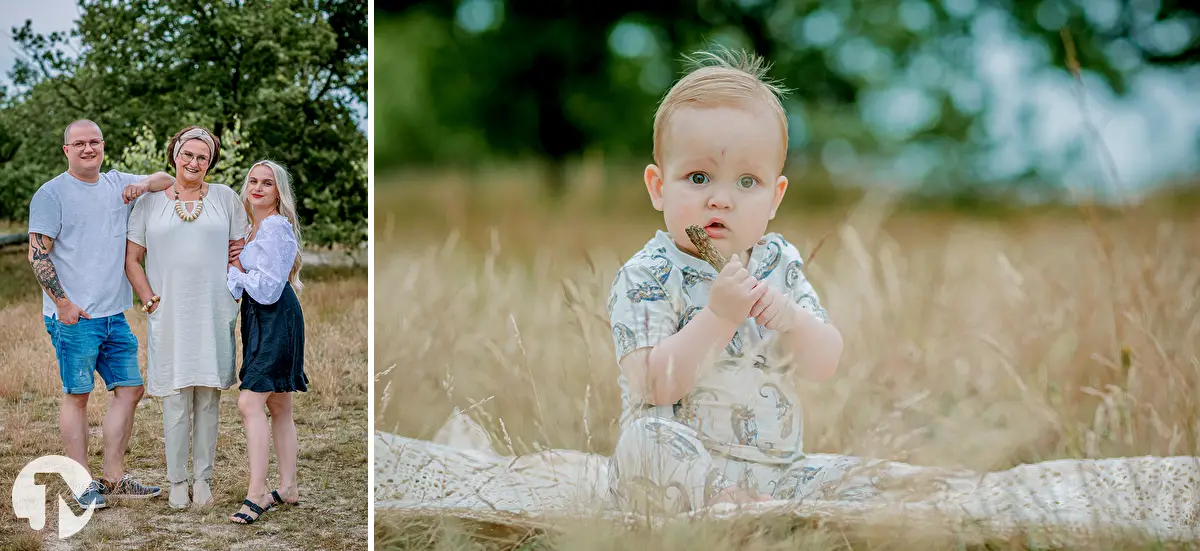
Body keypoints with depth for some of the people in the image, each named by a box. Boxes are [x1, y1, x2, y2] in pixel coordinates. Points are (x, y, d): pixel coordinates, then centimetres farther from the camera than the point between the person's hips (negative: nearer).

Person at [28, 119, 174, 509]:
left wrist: (146, 184, -2)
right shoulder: (51, 194, -5)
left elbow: (168, 181, 22)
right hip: (74, 317, -7)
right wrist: (64, 304, -15)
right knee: (77, 395, -1)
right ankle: (83, 484, 6)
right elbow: (38, 254, -9)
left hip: (115, 315, 7)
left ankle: (113, 478, 15)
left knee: (129, 389, 7)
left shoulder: (118, 184, 13)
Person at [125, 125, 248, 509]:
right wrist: (150, 300, -1)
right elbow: (132, 258, 9)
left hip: (214, 315, 1)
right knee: (176, 401, 0)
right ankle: (177, 480, 10)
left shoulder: (225, 198, 8)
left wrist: (229, 293, 3)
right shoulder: (150, 201, 7)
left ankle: (203, 477, 15)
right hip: (169, 316, -1)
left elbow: (241, 251, 11)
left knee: (209, 398, 5)